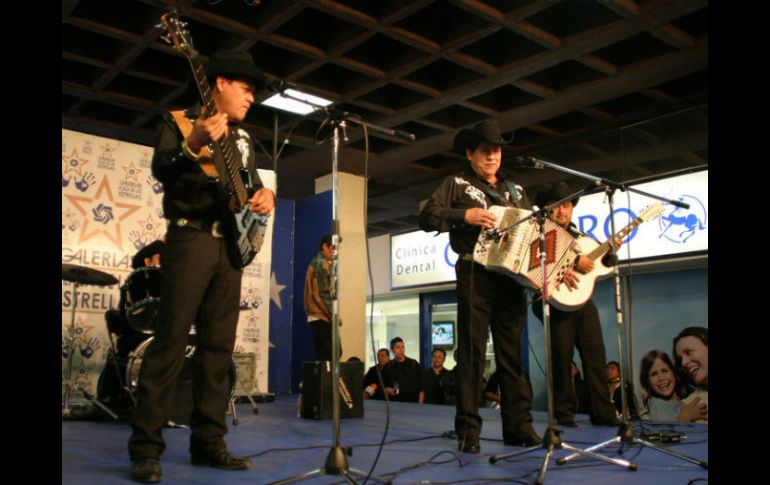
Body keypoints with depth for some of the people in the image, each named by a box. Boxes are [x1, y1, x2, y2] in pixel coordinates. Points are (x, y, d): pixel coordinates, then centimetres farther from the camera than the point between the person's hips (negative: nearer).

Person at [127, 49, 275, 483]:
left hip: (231, 244, 7)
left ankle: (208, 442, 10)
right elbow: (161, 170, -10)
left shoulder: (243, 139, 22)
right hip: (191, 238, -6)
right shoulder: (181, 120, 4)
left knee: (219, 346, 4)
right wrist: (194, 145, -28)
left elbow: (254, 183, 24)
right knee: (171, 341, -11)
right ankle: (146, 447, -6)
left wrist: (265, 195, 0)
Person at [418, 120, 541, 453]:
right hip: (475, 274, -4)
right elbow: (426, 217, -4)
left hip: (513, 275, 4)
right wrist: (465, 216, -17)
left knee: (512, 351, 5)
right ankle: (468, 430, 0)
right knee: (472, 351, -5)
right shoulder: (457, 184, 8)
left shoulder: (515, 190, 22)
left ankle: (519, 425, 11)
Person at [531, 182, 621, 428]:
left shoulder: (581, 237, 21)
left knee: (595, 355, 2)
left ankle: (602, 412, 6)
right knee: (562, 356, -4)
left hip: (583, 300, 6)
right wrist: (574, 262, -24)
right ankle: (563, 412, 6)